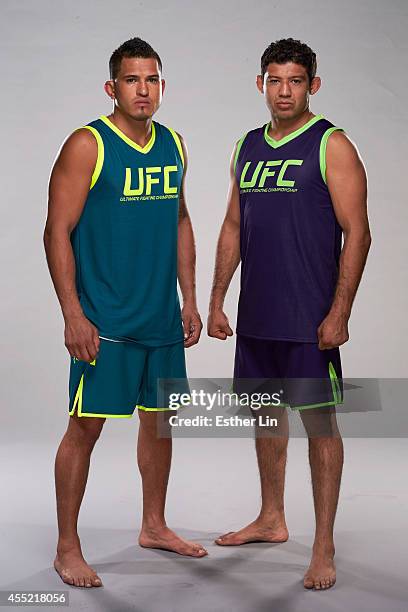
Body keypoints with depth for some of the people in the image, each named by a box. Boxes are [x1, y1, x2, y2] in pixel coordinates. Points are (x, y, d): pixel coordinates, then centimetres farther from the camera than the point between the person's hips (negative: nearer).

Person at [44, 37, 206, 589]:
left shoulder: (173, 146, 10)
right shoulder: (87, 145, -10)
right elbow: (58, 232, -12)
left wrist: (189, 300, 15)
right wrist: (73, 315, -17)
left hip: (163, 317, 7)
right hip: (104, 321, -7)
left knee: (160, 418, 15)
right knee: (85, 426, -3)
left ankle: (154, 526, 32)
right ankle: (67, 548, 9)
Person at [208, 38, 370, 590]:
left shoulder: (332, 146, -7)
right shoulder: (248, 147, 12)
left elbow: (357, 234, -12)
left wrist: (339, 314, -17)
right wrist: (216, 302, 12)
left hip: (310, 319, -6)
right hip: (256, 316, 6)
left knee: (319, 420, -1)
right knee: (266, 411, 16)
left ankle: (324, 547, 5)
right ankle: (272, 519, 32)